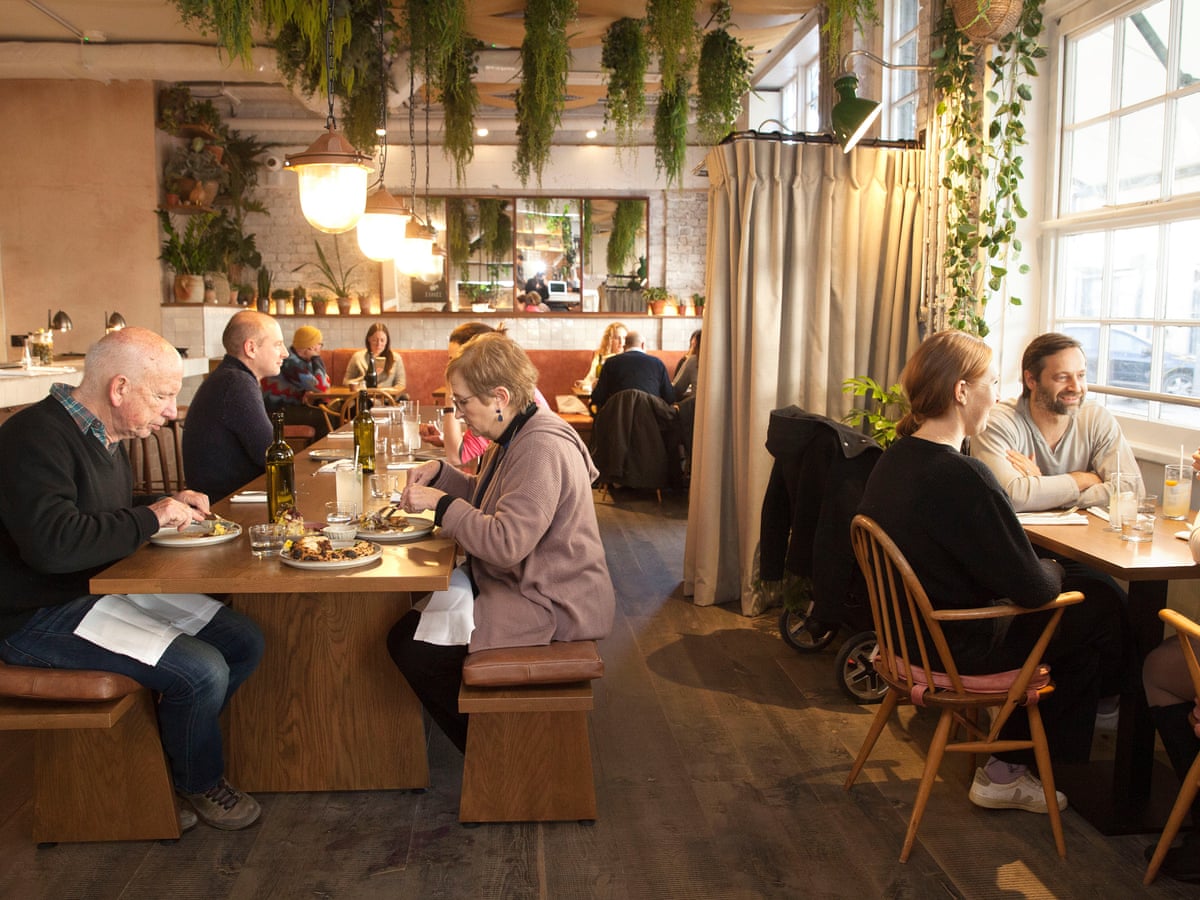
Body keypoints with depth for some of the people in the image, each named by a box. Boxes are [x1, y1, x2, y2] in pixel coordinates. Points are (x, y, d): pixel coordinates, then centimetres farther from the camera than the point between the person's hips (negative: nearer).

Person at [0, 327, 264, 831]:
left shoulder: (101, 434, 11)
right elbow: (53, 543, -34)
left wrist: (170, 503, 8)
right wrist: (152, 517, -21)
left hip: (110, 589, 10)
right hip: (42, 615, -10)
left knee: (244, 643, -1)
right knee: (201, 671, -23)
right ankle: (200, 784, 6)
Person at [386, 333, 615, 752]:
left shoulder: (542, 449, -25)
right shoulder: (519, 435, 9)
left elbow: (506, 542, -31)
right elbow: (489, 499, 23)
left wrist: (441, 503, -20)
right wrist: (440, 474, 7)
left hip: (550, 607, -11)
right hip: (525, 585, 11)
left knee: (416, 652, -14)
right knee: (404, 632, 5)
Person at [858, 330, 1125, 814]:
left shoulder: (894, 459, 0)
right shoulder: (962, 477, -28)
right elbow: (1032, 587, -22)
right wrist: (1055, 570, -1)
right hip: (960, 650, -9)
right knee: (1102, 613, 8)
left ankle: (1007, 769, 24)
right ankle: (1006, 770, 19)